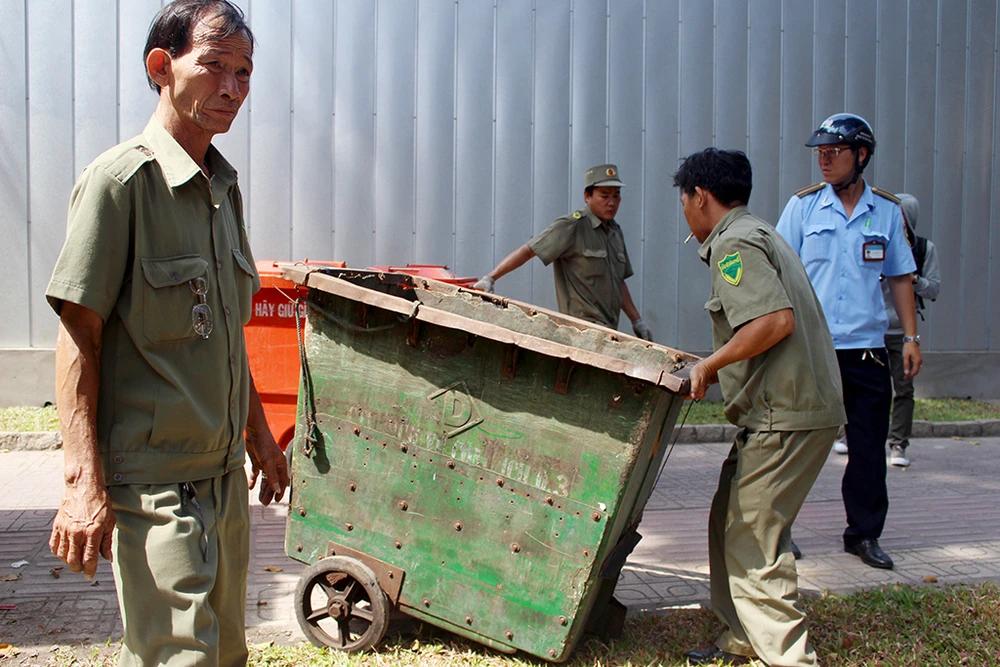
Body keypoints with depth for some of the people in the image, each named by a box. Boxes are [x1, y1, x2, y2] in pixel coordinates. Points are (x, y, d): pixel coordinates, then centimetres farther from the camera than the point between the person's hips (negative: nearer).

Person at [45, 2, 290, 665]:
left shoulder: (225, 185, 11)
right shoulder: (119, 180, -12)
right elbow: (79, 336, -14)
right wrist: (85, 482, -18)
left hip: (225, 470, 8)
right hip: (153, 479, -8)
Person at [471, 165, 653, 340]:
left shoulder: (616, 232, 18)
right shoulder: (573, 226, -8)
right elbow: (528, 250, -13)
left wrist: (637, 321, 22)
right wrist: (490, 278, -21)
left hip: (608, 329, 8)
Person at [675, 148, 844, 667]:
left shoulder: (735, 243, -11)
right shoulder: (758, 234, 21)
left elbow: (776, 319, -25)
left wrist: (710, 364, -16)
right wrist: (717, 369, 20)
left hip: (786, 415, -11)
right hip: (791, 407, 11)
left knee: (752, 536, -7)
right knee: (729, 521, 16)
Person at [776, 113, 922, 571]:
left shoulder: (888, 211, 7)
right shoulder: (803, 205, 1)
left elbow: (900, 277, 13)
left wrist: (911, 336, 8)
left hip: (866, 348, 2)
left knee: (869, 445, 7)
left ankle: (864, 534, 22)